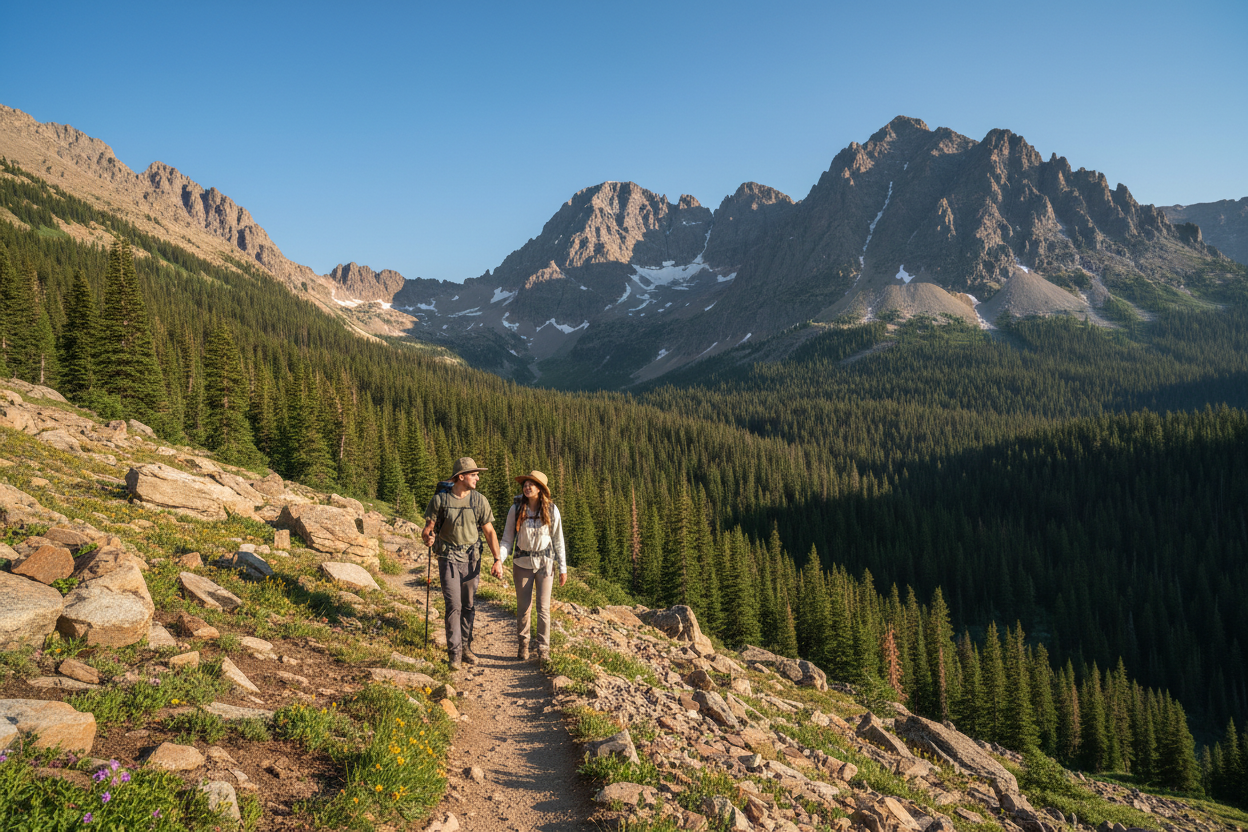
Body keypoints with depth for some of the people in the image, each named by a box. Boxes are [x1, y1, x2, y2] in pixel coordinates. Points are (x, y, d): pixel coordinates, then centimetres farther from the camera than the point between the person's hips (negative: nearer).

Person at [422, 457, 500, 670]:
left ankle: (466, 647, 22)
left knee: (469, 605, 9)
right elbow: (428, 528, 0)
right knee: (453, 606, -8)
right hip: (448, 557, -2)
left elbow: (489, 532, 3)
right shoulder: (440, 500, -6)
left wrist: (497, 559, -4)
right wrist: (428, 538, -25)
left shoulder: (480, 500, 0)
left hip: (472, 558, 3)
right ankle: (454, 653, 0)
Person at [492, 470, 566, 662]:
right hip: (522, 563, 1)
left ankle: (543, 649, 13)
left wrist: (563, 568, 2)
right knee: (523, 607, 8)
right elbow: (507, 539, -4)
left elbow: (558, 540, 0)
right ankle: (522, 645, 27)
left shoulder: (551, 510, -7)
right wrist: (499, 559, -20)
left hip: (545, 563, 0)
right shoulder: (516, 509, -8)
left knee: (543, 608, 0)